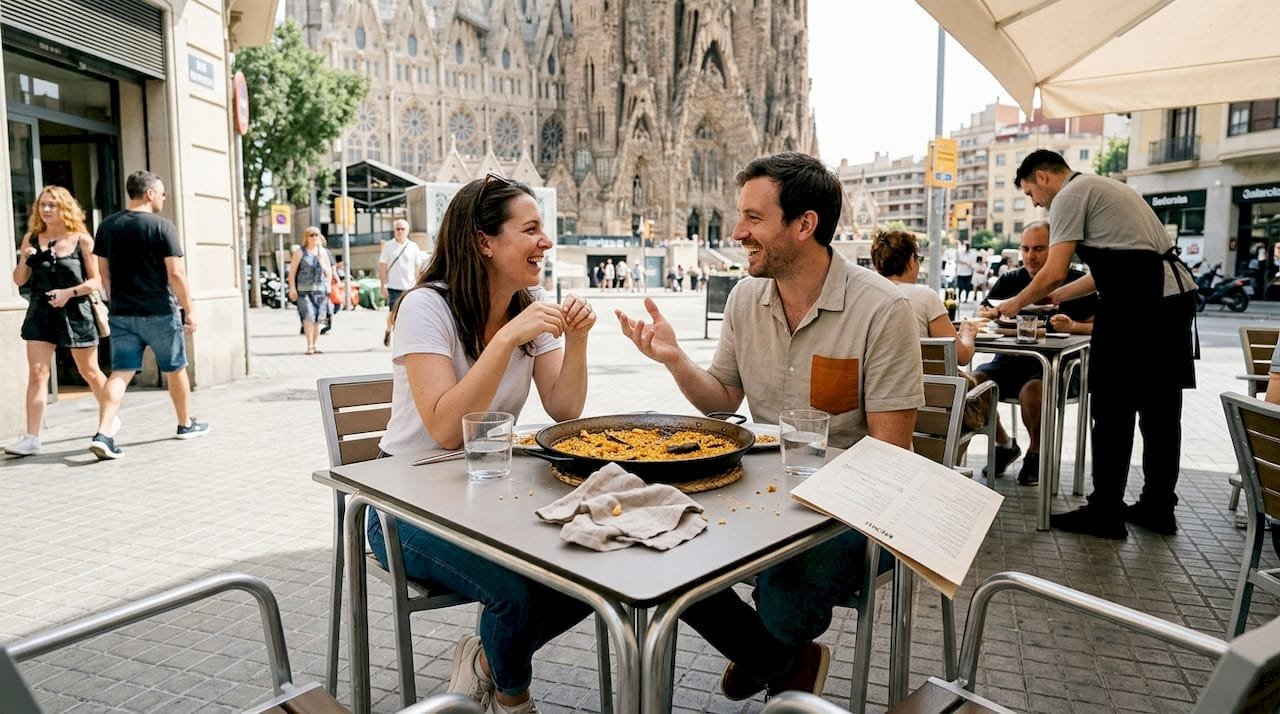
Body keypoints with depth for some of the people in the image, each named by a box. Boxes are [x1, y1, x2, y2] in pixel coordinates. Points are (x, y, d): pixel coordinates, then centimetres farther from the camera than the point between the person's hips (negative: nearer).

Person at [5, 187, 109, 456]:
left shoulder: (81, 239, -5)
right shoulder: (31, 238, 5)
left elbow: (96, 281, -5)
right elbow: (19, 280, 9)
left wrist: (69, 292, -19)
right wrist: (24, 260, -10)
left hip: (75, 312, -3)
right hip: (40, 312, 3)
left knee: (89, 372, 10)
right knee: (36, 373, -5)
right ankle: (31, 437, -4)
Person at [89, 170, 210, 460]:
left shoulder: (107, 226, 7)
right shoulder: (162, 226, -11)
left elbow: (104, 271, 12)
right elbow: (176, 273, -14)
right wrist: (189, 309, -7)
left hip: (121, 314, 5)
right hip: (160, 313, -5)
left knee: (120, 373, 4)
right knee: (175, 370, 12)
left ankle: (103, 433, -9)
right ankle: (186, 424, 27)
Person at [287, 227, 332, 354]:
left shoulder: (323, 252, 14)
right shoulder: (300, 252, 3)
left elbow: (329, 271, 18)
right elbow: (292, 271, 0)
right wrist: (292, 288, -8)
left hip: (320, 289, 4)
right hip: (304, 290, -4)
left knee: (318, 319, 4)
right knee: (308, 317, -15)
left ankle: (314, 346, 13)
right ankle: (309, 346, -17)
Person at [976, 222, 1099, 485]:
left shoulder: (1076, 282, 2)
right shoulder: (1009, 281, 13)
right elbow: (979, 314, 8)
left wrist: (1073, 326, -25)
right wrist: (991, 314, -16)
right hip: (1010, 361, 4)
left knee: (1032, 390, -36)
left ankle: (1036, 452, -2)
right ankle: (1004, 445, 6)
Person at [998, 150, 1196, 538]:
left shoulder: (1070, 195, -4)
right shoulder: (1102, 188, 25)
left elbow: (1054, 272, -11)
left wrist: (1017, 303, 5)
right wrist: (1055, 297, 29)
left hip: (1136, 302, -10)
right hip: (1174, 291, 10)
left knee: (1114, 408, -3)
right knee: (1160, 405, 13)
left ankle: (1105, 513, 5)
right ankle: (1157, 508, 22)